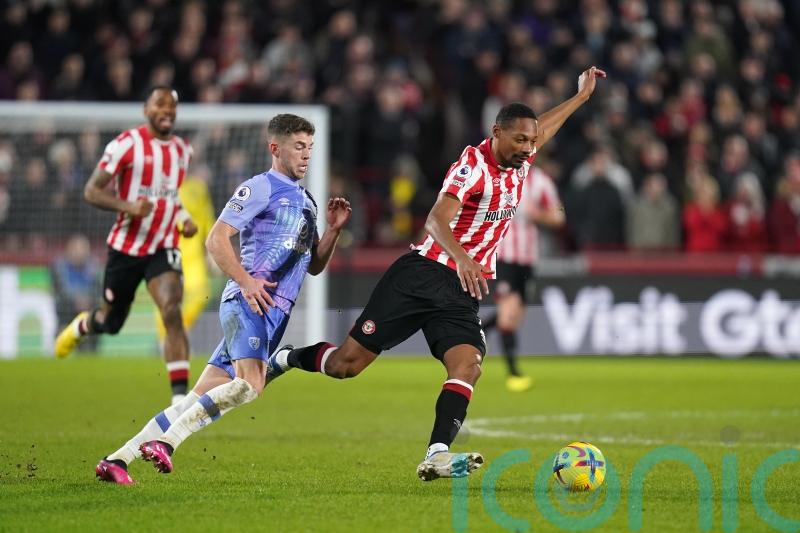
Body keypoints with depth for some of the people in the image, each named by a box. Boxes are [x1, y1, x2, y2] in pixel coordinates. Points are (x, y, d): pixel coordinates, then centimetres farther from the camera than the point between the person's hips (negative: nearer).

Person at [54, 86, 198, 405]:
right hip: (126, 246, -2)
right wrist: (127, 206, -27)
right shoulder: (127, 144, -11)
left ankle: (180, 397, -23)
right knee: (111, 322, 13)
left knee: (172, 313, -21)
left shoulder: (183, 150, 7)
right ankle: (80, 327, 52)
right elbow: (91, 191, -11)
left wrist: (183, 218, 6)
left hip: (163, 248, 2)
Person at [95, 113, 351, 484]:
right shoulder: (261, 187, -1)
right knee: (250, 384, -30)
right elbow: (216, 239, -8)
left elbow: (314, 266, 30)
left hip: (273, 315, 8)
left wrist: (333, 230, 14)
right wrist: (246, 281, -19)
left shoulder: (305, 201, 26)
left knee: (201, 399, 1)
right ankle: (165, 442, -25)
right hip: (248, 302, -8)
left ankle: (118, 459, 1)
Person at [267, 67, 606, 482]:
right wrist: (460, 256, -45)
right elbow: (436, 220, -27)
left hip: (462, 292, 6)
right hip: (421, 274, -6)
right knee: (346, 364, -4)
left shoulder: (519, 162, 10)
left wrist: (581, 96, 43)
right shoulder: (473, 165, -13)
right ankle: (288, 358, 26)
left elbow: (542, 127, 35)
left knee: (467, 364, -22)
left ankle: (437, 455, -33)